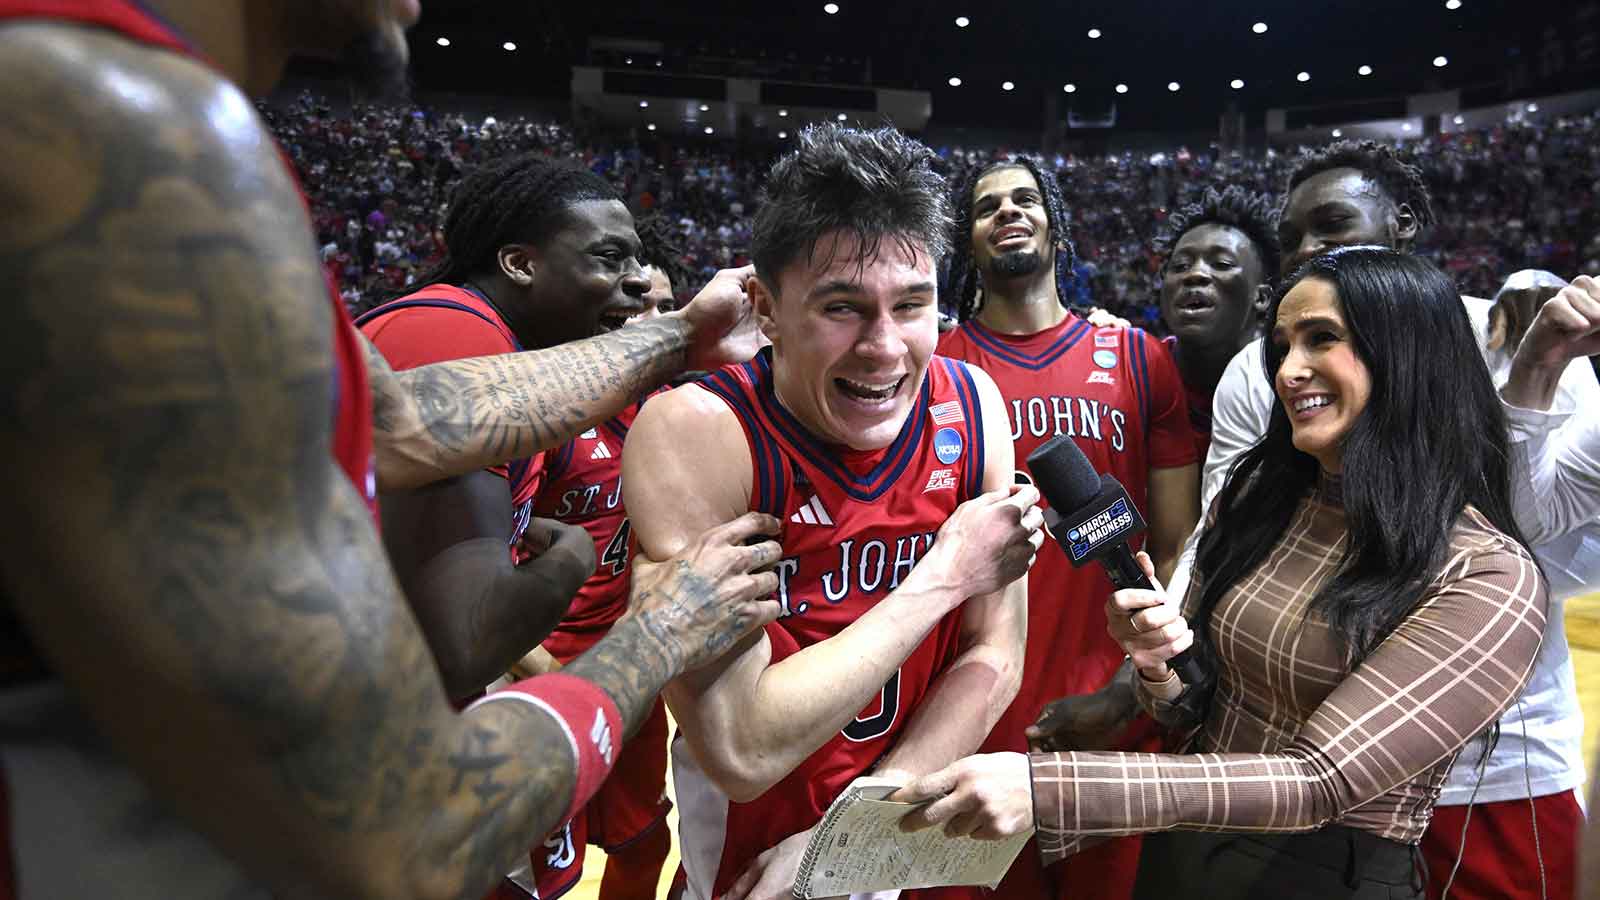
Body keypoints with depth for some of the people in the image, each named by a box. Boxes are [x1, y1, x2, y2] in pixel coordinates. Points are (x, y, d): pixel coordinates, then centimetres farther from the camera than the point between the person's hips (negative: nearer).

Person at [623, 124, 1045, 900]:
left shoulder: (971, 407, -14)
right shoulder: (696, 435, -28)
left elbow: (994, 658, -9)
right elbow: (740, 753, -31)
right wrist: (946, 575, -26)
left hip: (911, 812, 4)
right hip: (747, 836, -3)